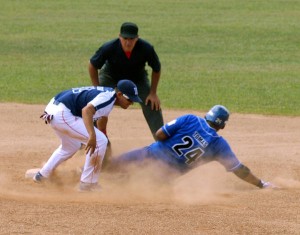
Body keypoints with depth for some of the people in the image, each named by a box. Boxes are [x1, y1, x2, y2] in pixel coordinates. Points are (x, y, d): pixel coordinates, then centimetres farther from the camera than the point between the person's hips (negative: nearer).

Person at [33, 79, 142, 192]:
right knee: (100, 141, -10)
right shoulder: (108, 97, -17)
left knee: (71, 146, 32)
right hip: (62, 114, -11)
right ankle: (87, 184, -2)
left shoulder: (107, 92, 14)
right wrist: (92, 136, -44)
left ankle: (42, 175, 42)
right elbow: (87, 110, -34)